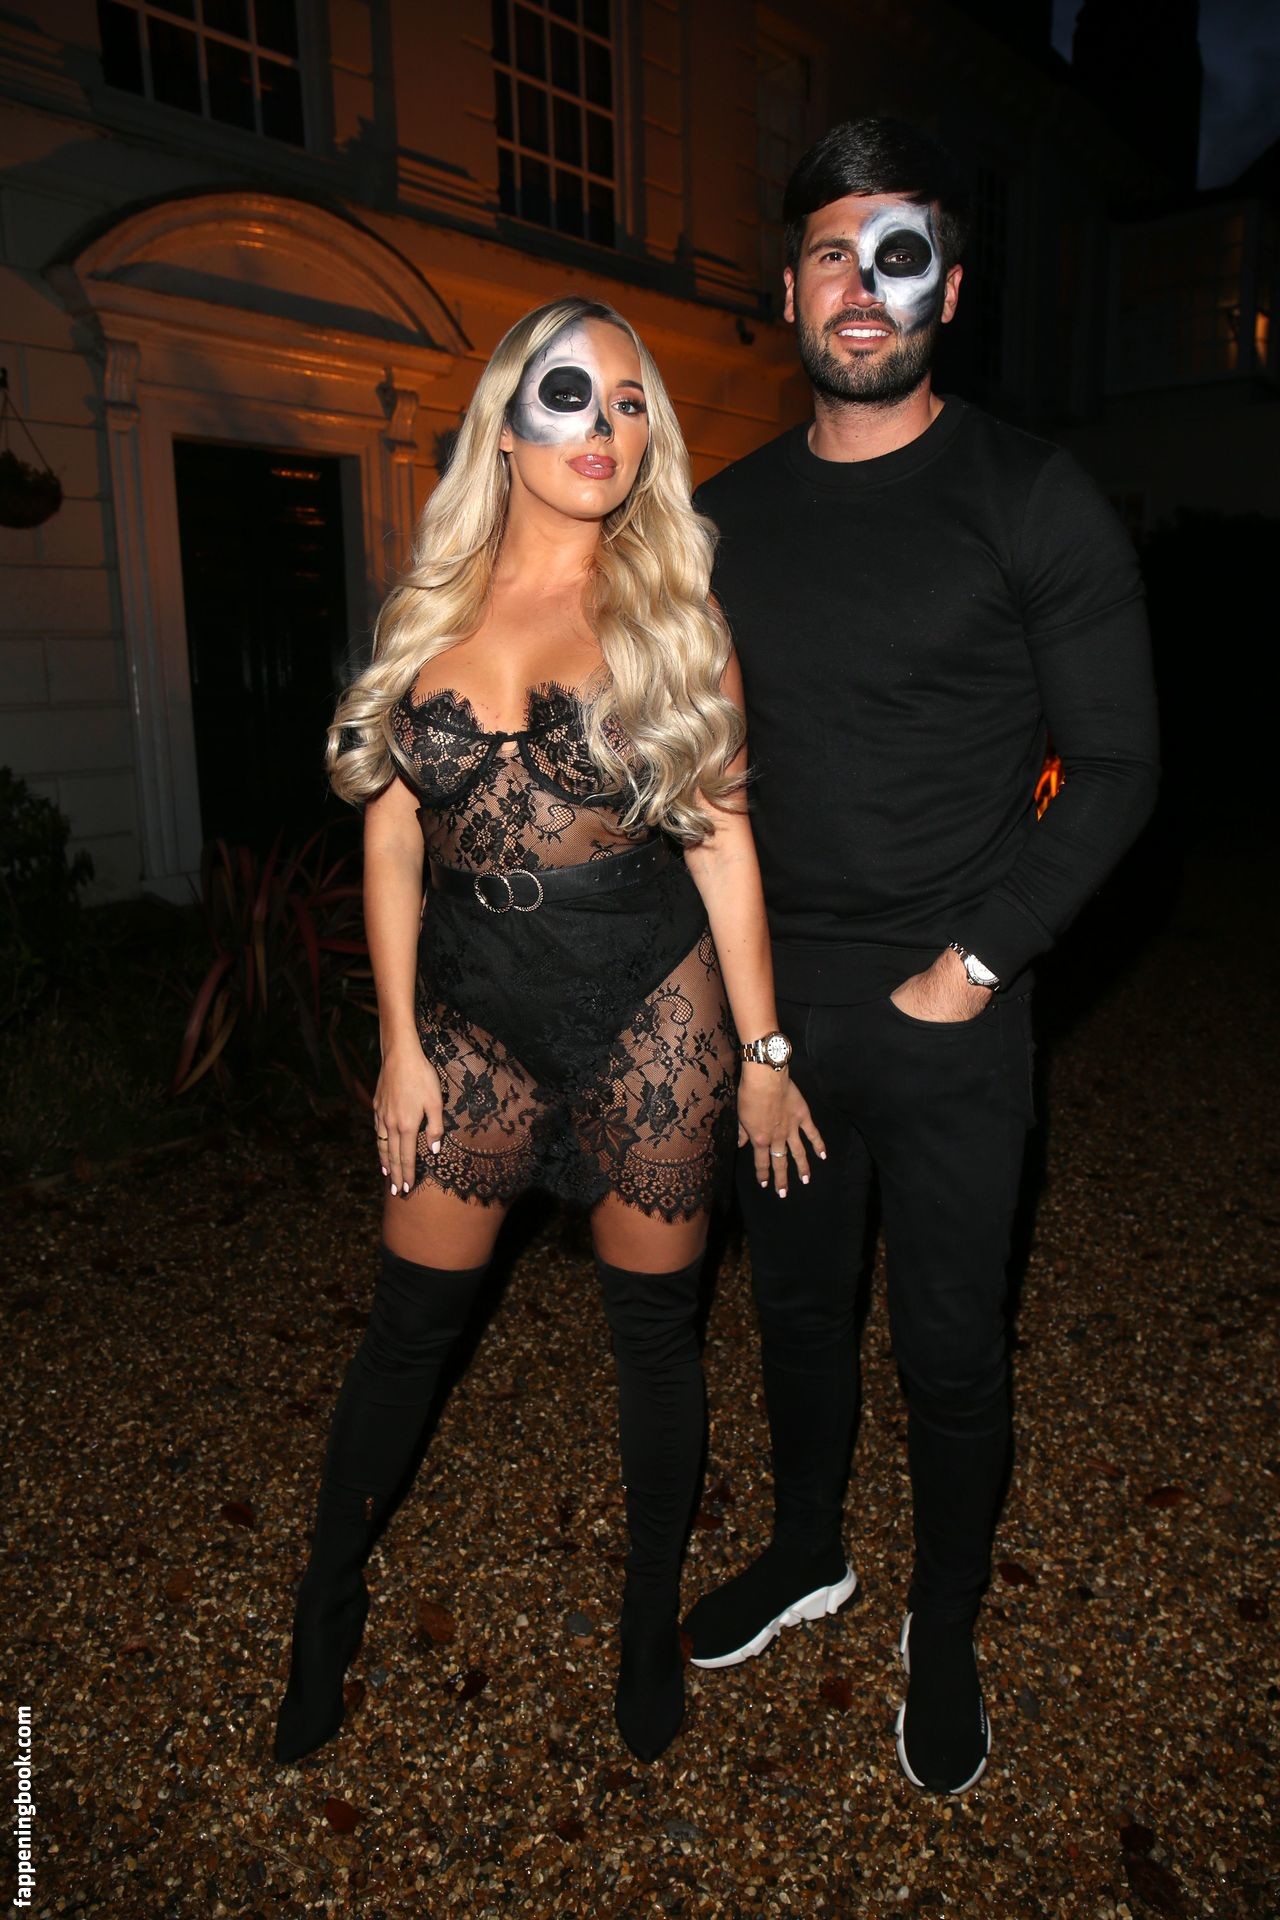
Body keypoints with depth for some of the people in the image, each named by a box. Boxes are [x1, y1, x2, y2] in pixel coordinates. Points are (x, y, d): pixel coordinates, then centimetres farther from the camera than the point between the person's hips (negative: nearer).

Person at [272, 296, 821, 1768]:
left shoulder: (674, 605, -1)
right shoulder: (433, 606, 4)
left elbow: (721, 834, -2)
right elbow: (391, 832, 5)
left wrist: (761, 1050, -2)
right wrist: (401, 1040, 2)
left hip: (649, 1000, -1)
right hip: (475, 1003, 2)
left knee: (653, 1323, 11)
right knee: (410, 1319, 12)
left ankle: (652, 1615, 36)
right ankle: (328, 1607, 37)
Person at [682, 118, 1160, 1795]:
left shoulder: (1033, 502, -5)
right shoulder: (727, 514, 7)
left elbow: (1116, 769, -7)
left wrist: (971, 967, -13)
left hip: (947, 1015, -4)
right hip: (772, 1003, 4)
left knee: (950, 1344, 9)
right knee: (796, 1301, 19)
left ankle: (944, 1630, 35)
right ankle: (807, 1552, 44)